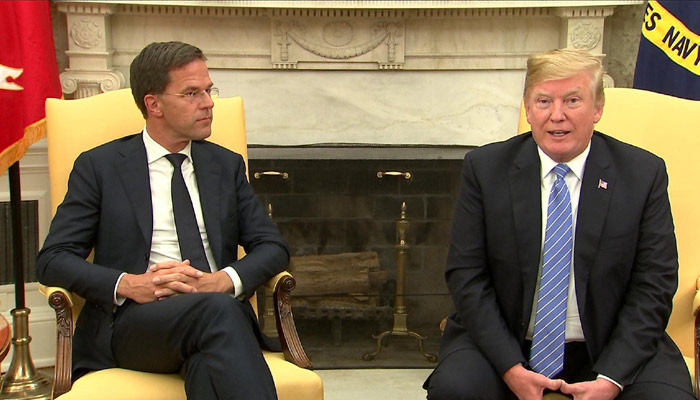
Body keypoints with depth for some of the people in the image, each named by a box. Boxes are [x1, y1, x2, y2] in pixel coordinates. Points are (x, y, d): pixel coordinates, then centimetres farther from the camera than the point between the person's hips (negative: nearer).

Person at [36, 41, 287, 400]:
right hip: (131, 321, -2)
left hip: (221, 310, 3)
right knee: (216, 311, -36)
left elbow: (273, 246, 14)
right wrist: (127, 284, -15)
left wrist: (225, 279, -8)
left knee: (209, 360, -37)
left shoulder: (226, 165, 20)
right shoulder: (99, 166, 10)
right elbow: (52, 260, 3)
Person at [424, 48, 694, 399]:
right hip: (505, 341, 0)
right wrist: (510, 367, -14)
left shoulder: (644, 173, -1)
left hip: (609, 347, 0)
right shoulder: (485, 168, -1)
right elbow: (466, 275, -3)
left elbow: (653, 284, -2)